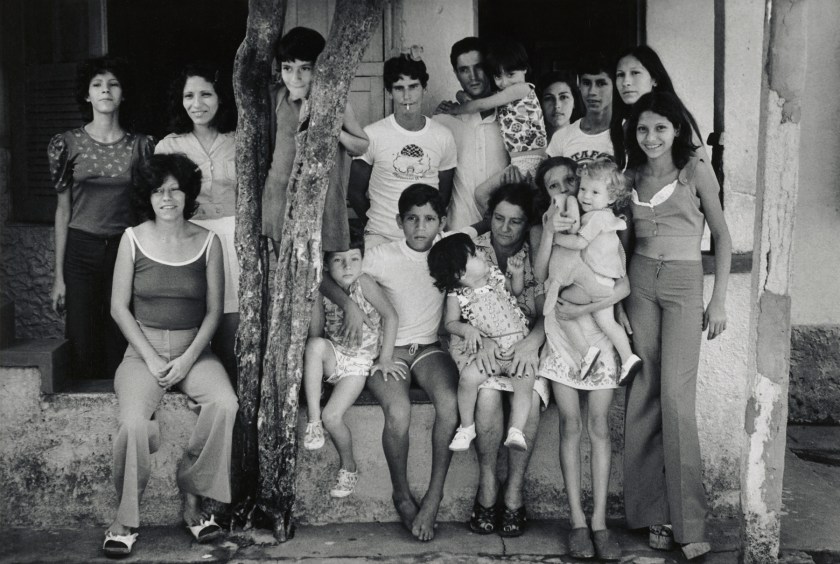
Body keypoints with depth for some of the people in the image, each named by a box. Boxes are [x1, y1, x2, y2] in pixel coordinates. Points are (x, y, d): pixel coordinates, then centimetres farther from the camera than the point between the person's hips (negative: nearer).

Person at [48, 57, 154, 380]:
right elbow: (63, 211, 4)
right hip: (81, 251, 0)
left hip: (125, 250, 0)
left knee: (120, 347, 1)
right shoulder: (69, 144, 2)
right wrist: (59, 277, 2)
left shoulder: (141, 146, 3)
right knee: (83, 350, 0)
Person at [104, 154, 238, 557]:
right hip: (143, 351, -1)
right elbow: (119, 306, 0)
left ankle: (193, 500, -12)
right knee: (134, 421, -29)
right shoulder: (133, 239, 0)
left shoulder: (207, 242, 2)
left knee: (225, 404, -29)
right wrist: (151, 358, -9)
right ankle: (125, 519, -9)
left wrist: (189, 357, -9)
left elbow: (214, 309, 3)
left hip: (194, 352, 1)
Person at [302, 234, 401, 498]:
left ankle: (348, 467, 9)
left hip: (358, 362, -3)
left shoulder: (363, 283, -14)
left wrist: (385, 358, -11)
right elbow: (315, 332, 1)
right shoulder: (322, 291, -3)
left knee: (332, 416, -20)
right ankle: (313, 420, -23)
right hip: (332, 357, 3)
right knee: (316, 345, -32)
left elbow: (391, 316, -11)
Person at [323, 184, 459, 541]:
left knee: (450, 404, -30)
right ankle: (402, 495, -6)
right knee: (398, 412, -32)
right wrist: (347, 303, -20)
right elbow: (325, 275, -2)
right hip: (388, 349, -2)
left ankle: (434, 496, -15)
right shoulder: (383, 257, -8)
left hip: (429, 348, 2)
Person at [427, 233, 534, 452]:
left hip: (517, 343, 2)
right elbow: (450, 323, 3)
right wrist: (467, 329, -17)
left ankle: (516, 430, -10)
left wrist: (517, 274, 1)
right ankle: (467, 427, -2)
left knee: (525, 380, -23)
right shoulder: (457, 295, -3)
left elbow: (516, 290, 21)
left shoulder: (495, 275, 5)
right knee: (468, 377, -26)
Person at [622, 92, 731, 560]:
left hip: (684, 281, -3)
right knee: (642, 396, 0)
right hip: (640, 280, 4)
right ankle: (654, 512, 8)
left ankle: (688, 521, -5)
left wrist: (720, 300, -4)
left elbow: (722, 235, 2)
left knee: (676, 395, -12)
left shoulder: (696, 170, 1)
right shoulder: (632, 175, 11)